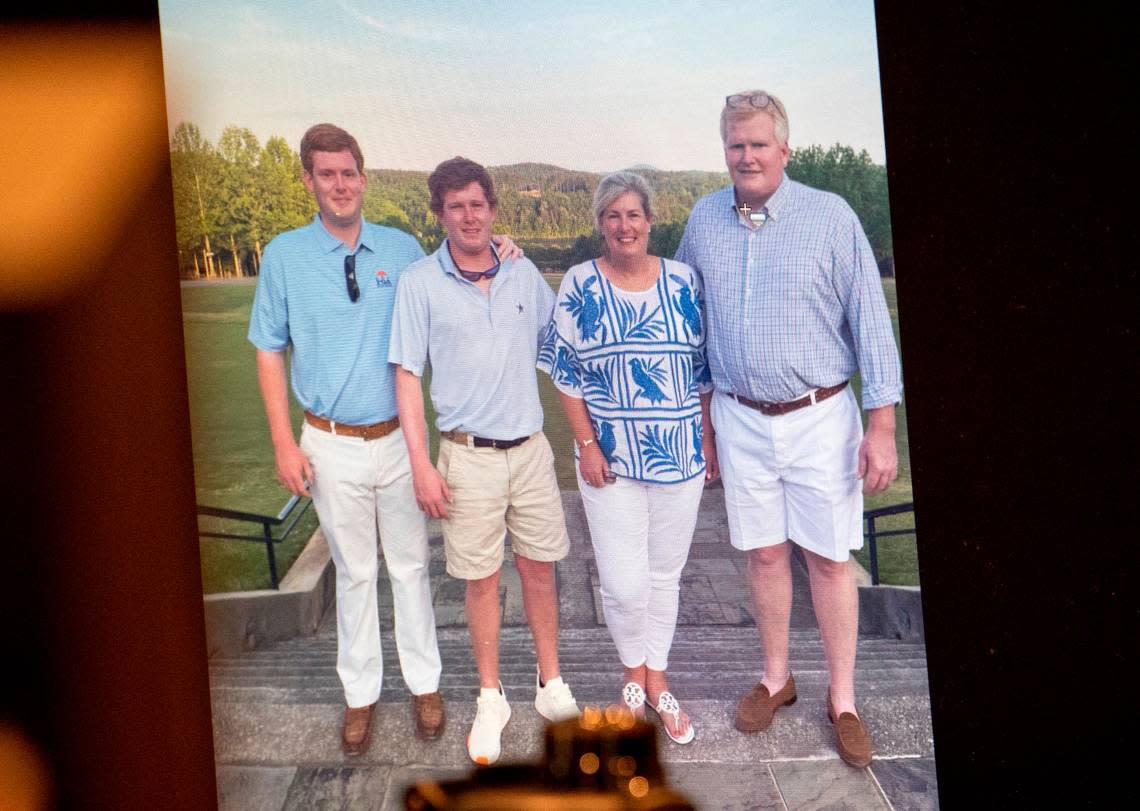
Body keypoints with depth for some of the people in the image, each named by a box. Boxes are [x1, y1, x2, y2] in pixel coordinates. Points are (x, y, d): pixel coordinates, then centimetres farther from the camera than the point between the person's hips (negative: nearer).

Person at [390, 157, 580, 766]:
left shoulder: (525, 275, 5)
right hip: (468, 456, -2)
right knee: (481, 579, 6)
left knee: (539, 567, 11)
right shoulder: (420, 283, -4)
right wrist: (421, 465, -10)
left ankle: (551, 684, 28)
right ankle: (490, 699, 23)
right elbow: (407, 375, -5)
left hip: (530, 447, 3)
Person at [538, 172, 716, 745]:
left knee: (665, 574, 12)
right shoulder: (579, 286, -2)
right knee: (624, 583, -2)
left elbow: (705, 370, 8)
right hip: (611, 459, -2)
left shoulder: (684, 283, 2)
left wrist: (709, 440, 5)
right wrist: (586, 445, -7)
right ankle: (632, 673, 27)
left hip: (680, 455, 2)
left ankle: (656, 680, 31)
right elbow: (566, 374, -1)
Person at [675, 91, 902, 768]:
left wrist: (882, 427, -11)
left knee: (829, 559, 5)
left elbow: (870, 323, -7)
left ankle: (843, 700, 22)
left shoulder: (831, 217, -8)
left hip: (820, 417, -3)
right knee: (764, 552, 13)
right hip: (740, 417, 3)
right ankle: (776, 679, 32)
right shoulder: (704, 219, 2)